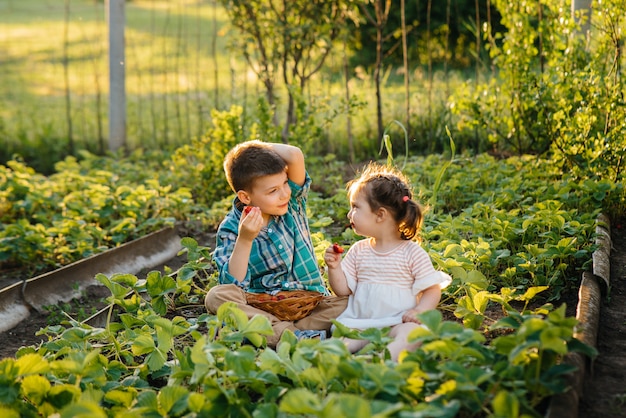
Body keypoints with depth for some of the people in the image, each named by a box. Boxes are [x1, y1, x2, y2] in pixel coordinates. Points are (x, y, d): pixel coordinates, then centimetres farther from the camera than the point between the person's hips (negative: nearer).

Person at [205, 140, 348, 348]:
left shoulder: (292, 202, 0)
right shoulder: (231, 228, -6)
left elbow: (295, 156, -17)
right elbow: (233, 285, -16)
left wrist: (260, 147, -4)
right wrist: (244, 240, -25)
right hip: (262, 309, -1)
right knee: (217, 296, -29)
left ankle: (277, 335, -28)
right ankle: (296, 336, -34)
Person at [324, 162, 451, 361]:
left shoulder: (412, 253, 0)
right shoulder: (358, 251, 13)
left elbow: (432, 290, 0)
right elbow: (343, 289, 13)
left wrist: (420, 310, -19)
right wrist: (334, 267, -5)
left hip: (397, 322, -5)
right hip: (360, 322, 5)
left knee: (412, 332, -35)